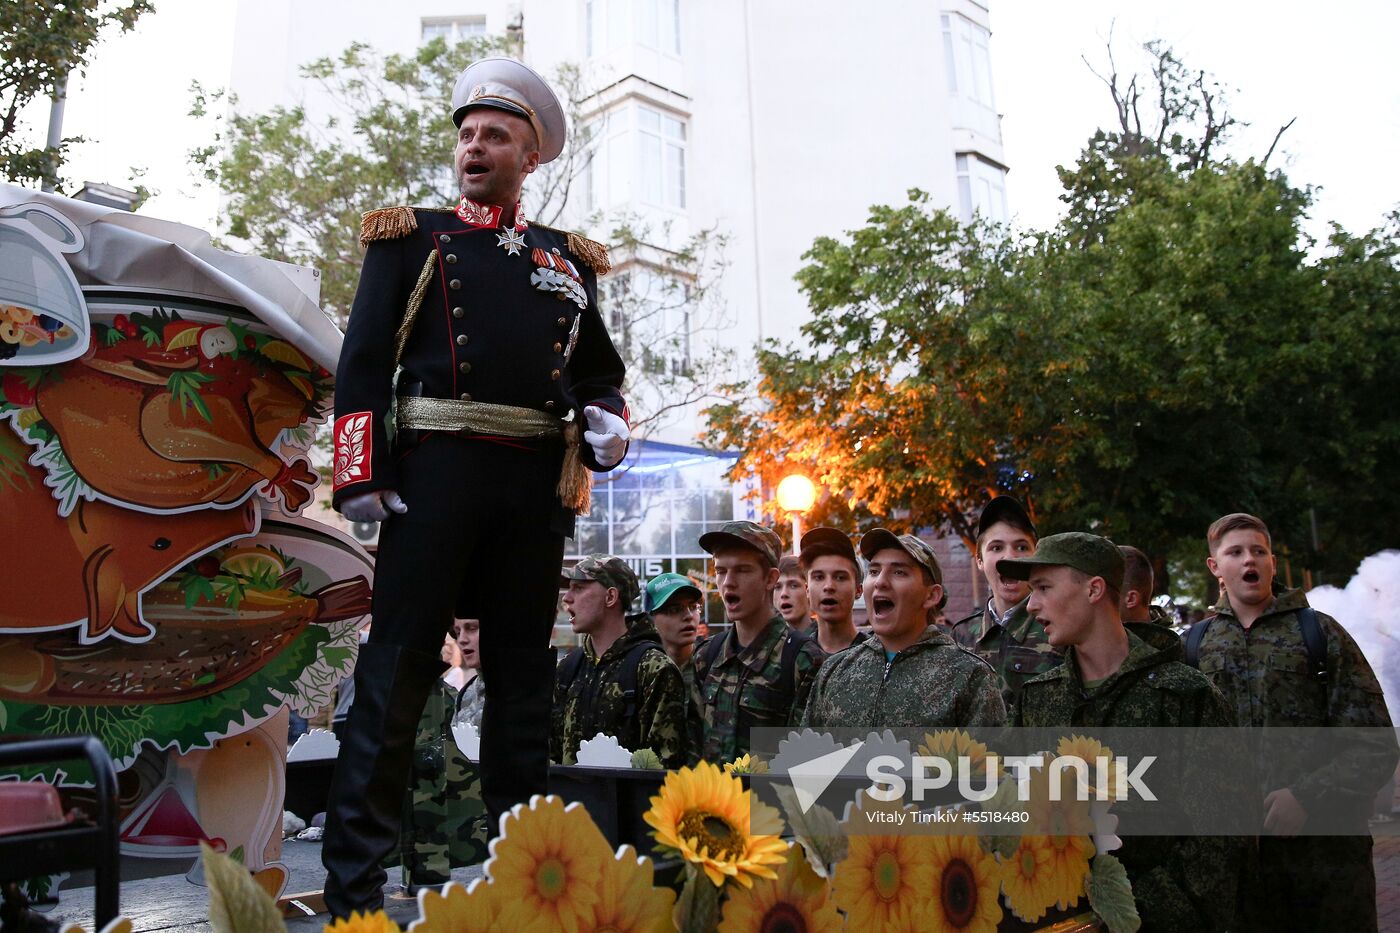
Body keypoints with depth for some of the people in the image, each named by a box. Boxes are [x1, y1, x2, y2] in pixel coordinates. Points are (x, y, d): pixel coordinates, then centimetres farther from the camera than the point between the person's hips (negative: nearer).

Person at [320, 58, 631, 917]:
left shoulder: (569, 261, 18)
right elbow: (365, 361, 2)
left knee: (525, 672, 9)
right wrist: (360, 474, -9)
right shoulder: (412, 237, 10)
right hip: (435, 467, -3)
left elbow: (599, 367, 23)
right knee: (398, 670, -2)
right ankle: (353, 884, 6)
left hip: (536, 483, 3)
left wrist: (607, 419, 0)